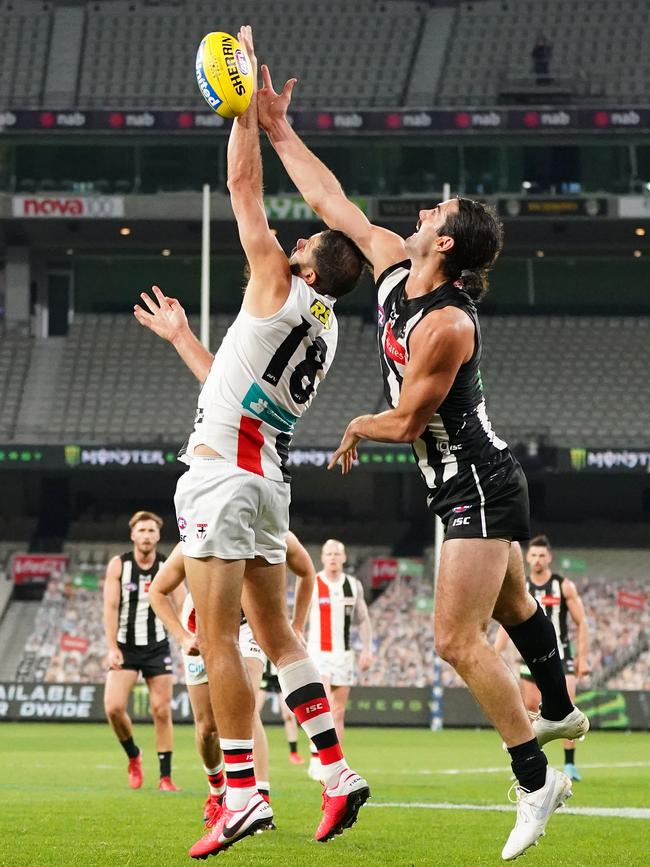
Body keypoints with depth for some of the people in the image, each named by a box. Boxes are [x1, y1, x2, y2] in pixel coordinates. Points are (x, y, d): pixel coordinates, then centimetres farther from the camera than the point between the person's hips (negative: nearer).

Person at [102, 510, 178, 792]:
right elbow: (111, 608, -5)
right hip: (125, 647, 0)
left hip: (157, 648, 0)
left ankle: (165, 776, 5)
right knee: (113, 707, -14)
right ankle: (133, 755, 12)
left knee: (162, 711, -2)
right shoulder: (118, 565, -3)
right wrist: (112, 648, -13)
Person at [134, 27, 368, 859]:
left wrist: (247, 109, 6)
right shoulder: (321, 332, 18)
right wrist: (178, 336, 38)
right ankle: (338, 774, 7)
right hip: (265, 480, 9)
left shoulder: (281, 291, -5)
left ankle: (242, 795, -15)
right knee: (276, 635, 13)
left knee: (218, 639, -10)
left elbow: (244, 186, -3)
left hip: (225, 476, -9)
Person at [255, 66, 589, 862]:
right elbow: (331, 204, 10)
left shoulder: (446, 324, -25)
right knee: (511, 606, 28)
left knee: (457, 639, -13)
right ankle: (559, 711, 48)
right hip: (478, 487, 10)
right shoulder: (393, 267, 1)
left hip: (477, 491, -10)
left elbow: (405, 421, -20)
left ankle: (535, 779, -9)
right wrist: (279, 133, 10)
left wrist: (356, 430, 0)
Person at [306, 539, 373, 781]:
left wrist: (367, 649, 6)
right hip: (318, 653, -4)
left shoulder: (354, 585, 8)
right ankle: (316, 758, -11)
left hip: (344, 655, 4)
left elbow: (363, 620, 15)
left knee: (338, 713, 4)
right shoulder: (311, 585, -2)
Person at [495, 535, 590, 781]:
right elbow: (506, 625, 6)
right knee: (530, 711, 3)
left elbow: (582, 623, -1)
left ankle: (570, 765, -10)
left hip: (561, 658, -3)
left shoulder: (564, 586, -3)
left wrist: (583, 657, -8)